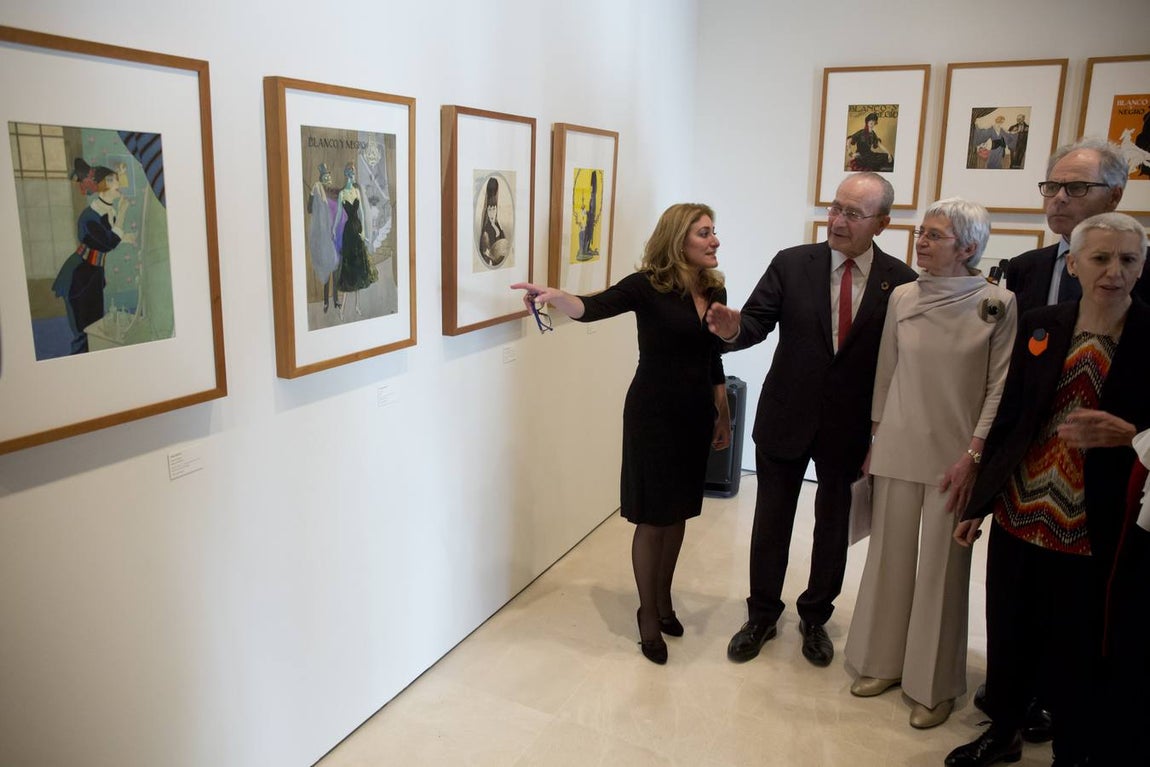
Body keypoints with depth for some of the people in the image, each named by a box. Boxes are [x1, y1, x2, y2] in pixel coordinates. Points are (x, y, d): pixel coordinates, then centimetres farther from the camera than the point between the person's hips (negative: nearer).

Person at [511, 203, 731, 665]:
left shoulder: (714, 291, 5)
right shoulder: (648, 286, -12)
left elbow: (713, 359, 13)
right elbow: (594, 308, -27)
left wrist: (723, 416, 17)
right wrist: (555, 296, -48)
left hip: (696, 415, 6)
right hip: (653, 414, -5)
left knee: (678, 511, 16)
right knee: (652, 517, 4)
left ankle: (664, 597, 35)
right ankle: (649, 615, 21)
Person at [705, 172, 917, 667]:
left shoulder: (901, 282, -7)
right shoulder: (791, 264, -7)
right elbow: (757, 321, -11)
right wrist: (732, 328, -34)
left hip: (851, 426, 0)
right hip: (786, 418, 0)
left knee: (833, 526, 16)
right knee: (771, 521, 12)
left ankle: (815, 618, 38)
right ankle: (762, 616, 33)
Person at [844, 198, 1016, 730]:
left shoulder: (997, 304, -7)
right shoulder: (902, 297, 2)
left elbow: (999, 387, -5)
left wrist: (974, 454, -10)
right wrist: (875, 438, 10)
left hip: (956, 456, -3)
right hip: (898, 448, 3)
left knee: (942, 566, 5)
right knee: (890, 555, 10)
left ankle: (934, 684, 22)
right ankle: (884, 661, 28)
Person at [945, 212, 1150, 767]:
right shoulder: (1039, 326, 3)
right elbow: (1008, 417, 7)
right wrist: (978, 502, 8)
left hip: (1095, 531, -3)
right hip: (1020, 514, 3)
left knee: (1080, 656, 9)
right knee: (1008, 636, 15)